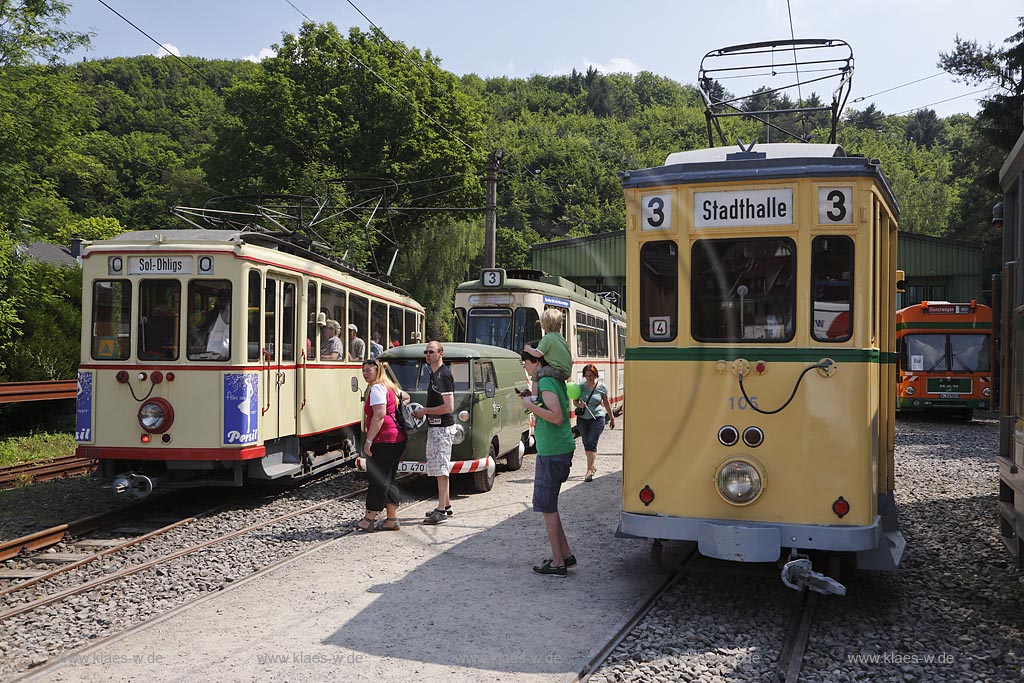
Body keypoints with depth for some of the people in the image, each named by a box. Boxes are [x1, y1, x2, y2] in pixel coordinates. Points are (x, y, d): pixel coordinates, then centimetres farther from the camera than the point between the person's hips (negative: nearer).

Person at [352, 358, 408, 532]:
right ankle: (392, 520, 14)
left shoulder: (377, 388, -11)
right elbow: (406, 398, 37)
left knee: (377, 480, -3)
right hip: (397, 439, 10)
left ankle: (369, 519, 3)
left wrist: (369, 440, -21)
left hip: (383, 440, -10)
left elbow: (379, 415, -21)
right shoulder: (389, 387, 18)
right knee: (388, 480, 13)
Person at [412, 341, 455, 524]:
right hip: (434, 426, 10)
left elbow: (449, 406, -21)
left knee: (441, 469, -9)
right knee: (438, 468, 15)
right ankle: (446, 505, 24)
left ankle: (441, 511, -7)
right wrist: (422, 411, 9)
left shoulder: (443, 375, -15)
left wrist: (425, 411, -14)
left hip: (442, 427, -10)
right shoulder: (434, 374, 16)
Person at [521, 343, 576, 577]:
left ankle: (558, 563, 2)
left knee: (547, 506, -3)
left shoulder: (545, 382, -16)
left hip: (552, 452, -10)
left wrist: (531, 406, -17)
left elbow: (557, 417, -24)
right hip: (562, 448, 10)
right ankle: (566, 554, 22)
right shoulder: (556, 380, 12)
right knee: (548, 504, 17)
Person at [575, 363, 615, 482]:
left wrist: (612, 418, 16)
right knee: (586, 445, 12)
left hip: (597, 419, -3)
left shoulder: (601, 388, -4)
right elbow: (575, 401, 8)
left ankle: (590, 470, -12)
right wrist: (579, 405, -16)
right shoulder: (580, 387, -2)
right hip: (582, 419, 3)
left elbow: (606, 404, 8)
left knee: (591, 444, -13)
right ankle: (593, 466, 31)